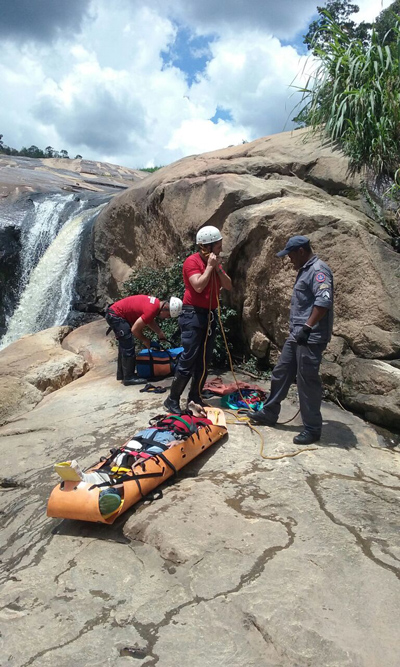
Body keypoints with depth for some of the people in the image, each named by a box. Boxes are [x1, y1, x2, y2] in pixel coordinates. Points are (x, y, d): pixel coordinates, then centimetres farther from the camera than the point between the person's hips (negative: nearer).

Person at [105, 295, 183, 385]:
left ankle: (121, 374, 29)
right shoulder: (152, 309, -27)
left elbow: (150, 320, 17)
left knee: (124, 345, 18)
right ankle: (129, 377, -1)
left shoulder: (156, 303, 0)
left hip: (114, 313, 11)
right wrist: (146, 341, -7)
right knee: (129, 347, -8)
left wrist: (161, 334, 9)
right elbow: (135, 329, -22)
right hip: (115, 315, -11)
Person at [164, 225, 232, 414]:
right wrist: (210, 266, -15)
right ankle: (172, 399, 0)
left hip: (210, 314, 8)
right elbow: (199, 286, -24)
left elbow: (228, 286, 7)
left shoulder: (215, 263, 12)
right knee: (188, 359, -9)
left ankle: (195, 397, 20)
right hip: (193, 315, -8)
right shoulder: (192, 261, -12)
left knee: (204, 360, 10)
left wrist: (217, 268, -5)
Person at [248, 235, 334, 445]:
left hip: (311, 338, -10)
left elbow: (324, 301, -28)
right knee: (281, 374, 16)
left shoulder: (318, 270, -14)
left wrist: (308, 327, -28)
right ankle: (269, 413, 30)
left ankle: (312, 429, 11)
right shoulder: (305, 270, 18)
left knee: (307, 382, -2)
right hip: (297, 335, 10)